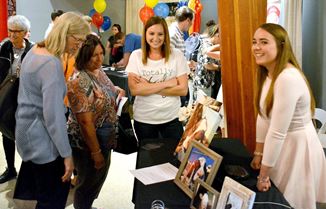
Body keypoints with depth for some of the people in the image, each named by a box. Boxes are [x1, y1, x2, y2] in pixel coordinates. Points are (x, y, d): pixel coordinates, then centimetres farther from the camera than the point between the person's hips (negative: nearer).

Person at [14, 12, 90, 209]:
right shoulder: (52, 64, -25)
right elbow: (53, 115, -27)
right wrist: (67, 154, -22)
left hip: (28, 130, 10)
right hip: (42, 137, -10)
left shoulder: (35, 50, 5)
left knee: (33, 191, 23)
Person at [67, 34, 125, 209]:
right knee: (88, 181, 12)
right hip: (87, 141, -9)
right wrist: (95, 151, -23)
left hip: (105, 137, 9)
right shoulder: (80, 82, -28)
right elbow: (86, 122, -27)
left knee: (100, 176, 26)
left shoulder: (99, 71, 0)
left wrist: (118, 91, 2)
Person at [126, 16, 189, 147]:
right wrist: (167, 83, -16)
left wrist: (148, 86, -15)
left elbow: (183, 89, -11)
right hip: (143, 119, 0)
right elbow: (134, 90, -15)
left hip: (171, 118, 0)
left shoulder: (176, 55, -5)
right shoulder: (136, 56, -5)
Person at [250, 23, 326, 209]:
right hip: (281, 147, 9)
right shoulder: (268, 74, 1)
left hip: (298, 149, -8)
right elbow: (264, 117, 5)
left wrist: (263, 175, -20)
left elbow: (277, 132, -28)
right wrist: (259, 153, 9)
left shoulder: (288, 78, -30)